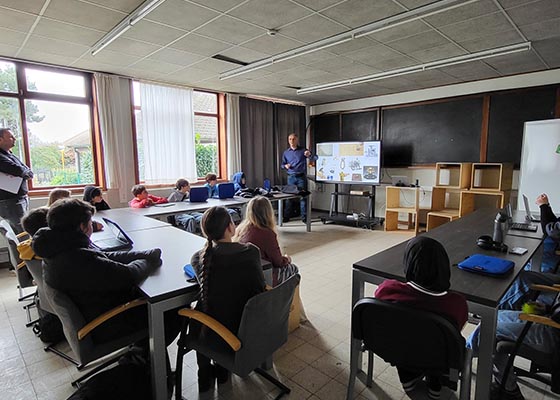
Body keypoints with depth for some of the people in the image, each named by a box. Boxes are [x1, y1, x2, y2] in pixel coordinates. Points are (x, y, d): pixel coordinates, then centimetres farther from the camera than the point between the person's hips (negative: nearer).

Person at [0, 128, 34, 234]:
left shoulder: (10, 154, 17)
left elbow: (29, 172, 11)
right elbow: (19, 170, -24)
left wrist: (24, 173, -12)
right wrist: (26, 173, -1)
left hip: (22, 198, 9)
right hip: (10, 201, -9)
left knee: (16, 231, 15)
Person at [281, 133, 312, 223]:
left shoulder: (302, 150, 2)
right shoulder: (286, 152, 11)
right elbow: (282, 164, 16)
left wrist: (309, 154, -26)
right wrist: (285, 166, -8)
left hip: (301, 177, -2)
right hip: (291, 177, 2)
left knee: (303, 197, -1)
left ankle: (304, 217, 6)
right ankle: (286, 216, 13)